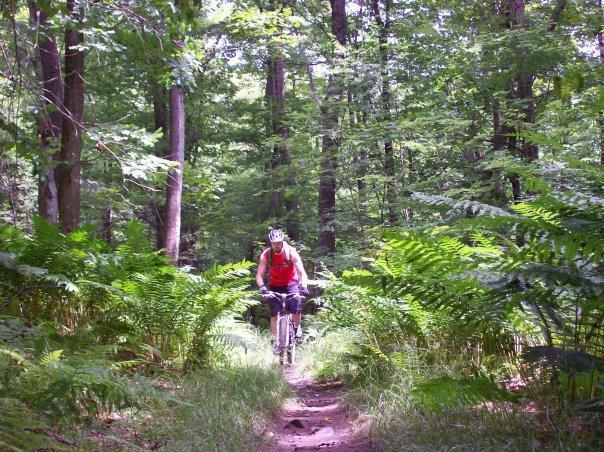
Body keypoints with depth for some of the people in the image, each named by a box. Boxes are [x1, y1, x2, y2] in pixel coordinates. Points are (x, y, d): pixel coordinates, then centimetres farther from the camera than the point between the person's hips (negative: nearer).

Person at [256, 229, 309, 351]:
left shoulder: (291, 252, -20)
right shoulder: (266, 255, -16)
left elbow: (302, 272, -22)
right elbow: (259, 275, -17)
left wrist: (304, 286, -39)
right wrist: (262, 286, -37)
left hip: (291, 283, -1)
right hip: (275, 286, 2)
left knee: (296, 308, -20)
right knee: (274, 313, -8)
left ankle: (297, 327, 8)